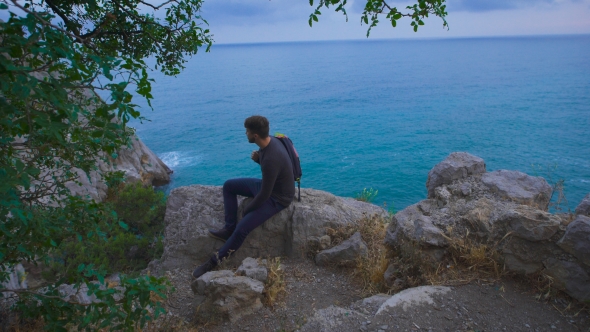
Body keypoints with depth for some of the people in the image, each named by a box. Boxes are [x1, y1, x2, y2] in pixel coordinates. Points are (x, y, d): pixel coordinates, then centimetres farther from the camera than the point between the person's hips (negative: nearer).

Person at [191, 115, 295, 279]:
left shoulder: (271, 158, -37)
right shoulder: (269, 141, -8)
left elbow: (264, 195, -29)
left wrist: (247, 209, -11)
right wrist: (257, 158, -11)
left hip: (277, 198, -10)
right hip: (268, 185, 10)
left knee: (242, 228, -18)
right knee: (229, 185, 10)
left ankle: (214, 261, -1)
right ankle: (229, 228, 12)